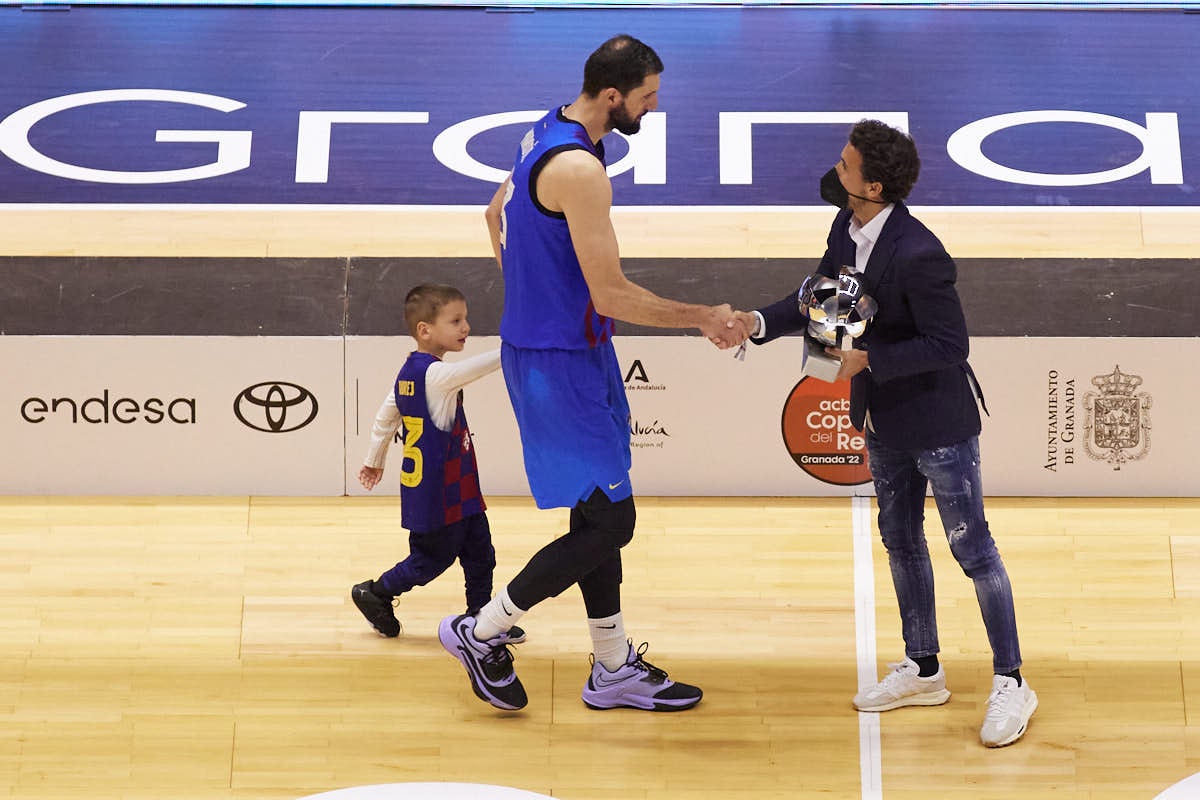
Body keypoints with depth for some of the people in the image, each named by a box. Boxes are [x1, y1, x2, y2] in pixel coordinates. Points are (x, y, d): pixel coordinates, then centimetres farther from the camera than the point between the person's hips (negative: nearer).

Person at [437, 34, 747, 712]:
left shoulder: (548, 134, 8)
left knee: (600, 515, 15)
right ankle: (481, 633, 10)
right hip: (558, 362, -10)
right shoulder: (578, 168, -24)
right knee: (610, 522, -6)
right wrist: (705, 319, -15)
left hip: (571, 352, 10)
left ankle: (615, 670, 26)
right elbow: (612, 295, -24)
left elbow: (496, 216, 24)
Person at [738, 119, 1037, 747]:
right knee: (901, 541, 18)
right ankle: (923, 671, 35)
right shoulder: (847, 226, -4)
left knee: (970, 546, 2)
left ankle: (1010, 684, 17)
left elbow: (949, 344, -26)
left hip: (938, 421, -9)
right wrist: (758, 322, -6)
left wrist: (868, 359, -25)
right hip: (884, 419, 9)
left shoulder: (918, 254, -29)